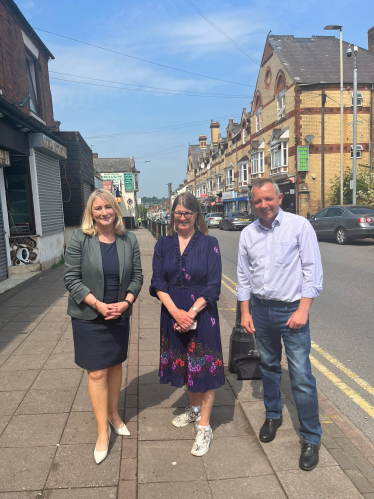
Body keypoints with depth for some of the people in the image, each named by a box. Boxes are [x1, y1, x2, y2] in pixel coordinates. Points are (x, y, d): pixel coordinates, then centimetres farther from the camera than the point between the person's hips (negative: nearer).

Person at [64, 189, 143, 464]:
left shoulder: (128, 239, -2)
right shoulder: (80, 239, -10)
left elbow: (137, 276, 1)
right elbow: (72, 278, -11)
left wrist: (126, 302, -14)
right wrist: (98, 305, -19)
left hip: (120, 315, 3)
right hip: (89, 317, -3)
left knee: (115, 365, 17)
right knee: (97, 373, 3)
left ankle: (113, 414, 39)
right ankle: (103, 432, 20)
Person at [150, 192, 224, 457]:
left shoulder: (209, 243, -6)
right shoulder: (163, 244, 3)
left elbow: (213, 286, -9)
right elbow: (158, 283, -2)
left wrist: (192, 312, -16)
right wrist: (176, 312, -14)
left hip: (202, 313, -3)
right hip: (173, 313, 4)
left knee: (204, 366, 3)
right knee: (183, 363, 18)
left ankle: (204, 427, 19)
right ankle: (194, 408, 43)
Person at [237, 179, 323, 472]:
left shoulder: (299, 226, -8)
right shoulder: (248, 233, 4)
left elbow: (313, 271, -9)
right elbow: (243, 276, 9)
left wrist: (303, 310, -14)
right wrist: (245, 312, 7)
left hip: (292, 310, -4)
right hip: (261, 309, 4)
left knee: (302, 376, -2)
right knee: (269, 367, 19)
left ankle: (311, 439, 15)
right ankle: (273, 416, 40)